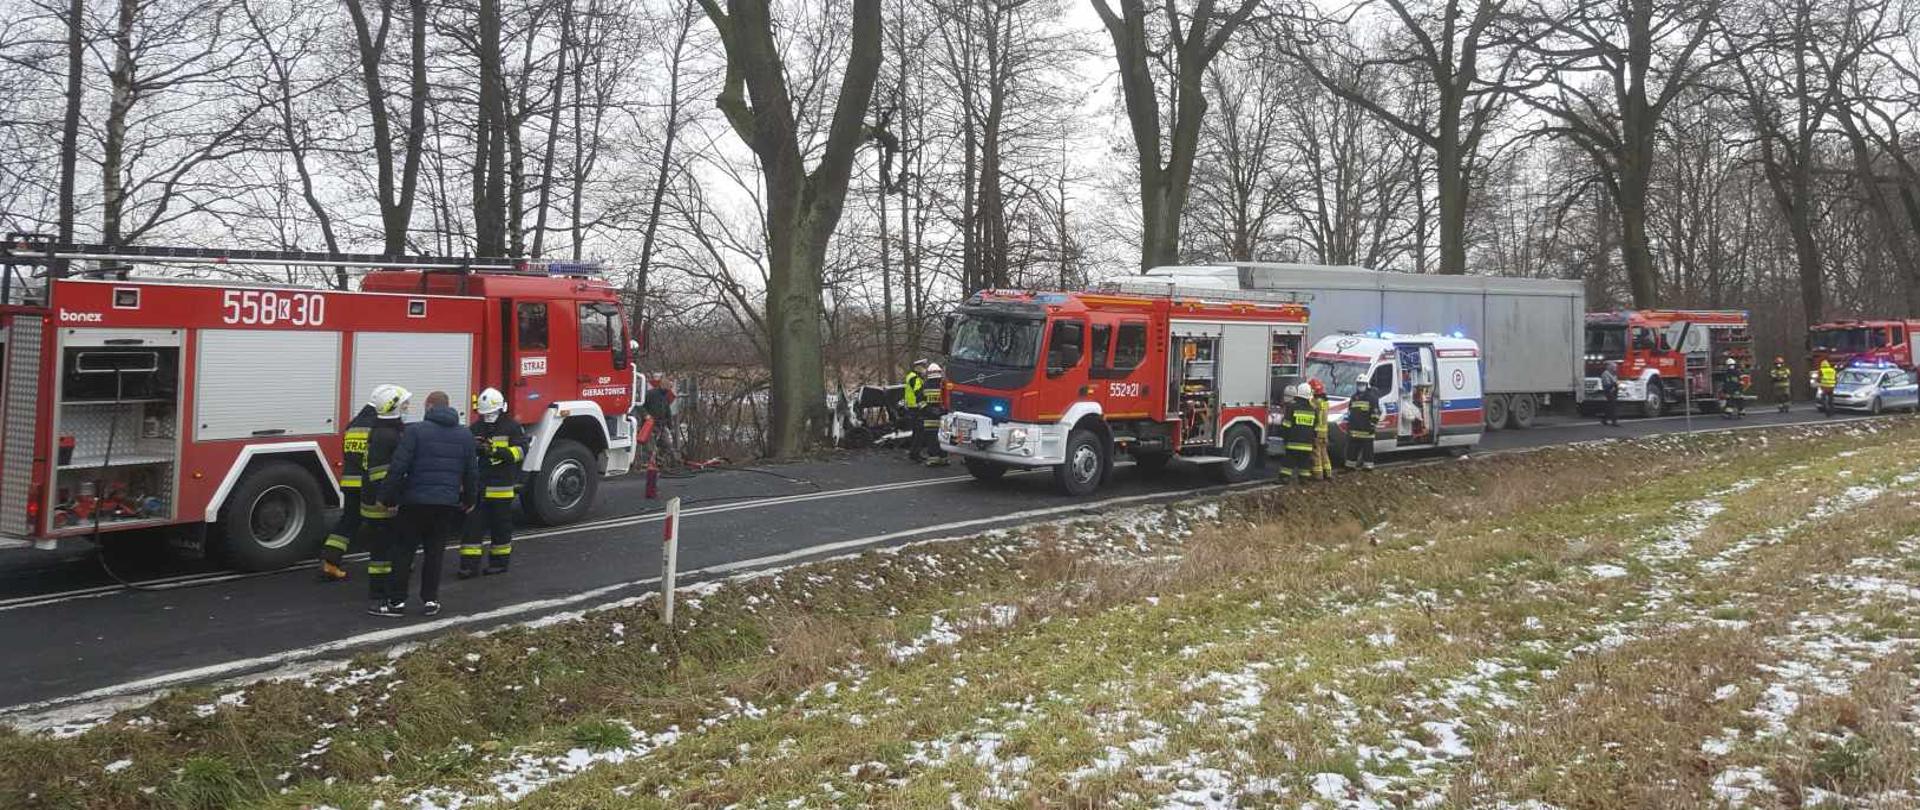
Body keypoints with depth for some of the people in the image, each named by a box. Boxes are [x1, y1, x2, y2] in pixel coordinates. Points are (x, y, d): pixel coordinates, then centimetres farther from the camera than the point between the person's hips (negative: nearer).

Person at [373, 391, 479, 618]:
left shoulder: (416, 430, -6)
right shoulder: (465, 435, 8)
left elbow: (398, 467, -11)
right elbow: (472, 472, 13)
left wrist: (387, 497, -3)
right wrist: (469, 500, 25)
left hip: (416, 501, -4)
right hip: (447, 503, 4)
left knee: (403, 551, 4)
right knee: (435, 552, 11)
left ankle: (396, 601, 5)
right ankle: (430, 600, 12)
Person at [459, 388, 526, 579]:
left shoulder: (512, 427, -1)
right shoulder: (474, 429, 12)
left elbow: (520, 450, -12)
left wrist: (499, 452, -29)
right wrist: (473, 448, -12)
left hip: (501, 487, -3)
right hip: (477, 486, 3)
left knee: (501, 526, 7)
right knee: (473, 525, -1)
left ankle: (500, 562, 19)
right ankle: (469, 565, 1)